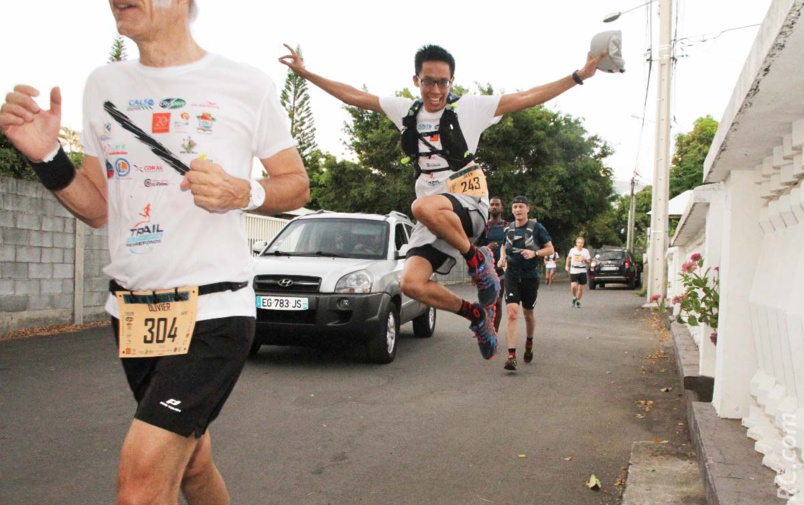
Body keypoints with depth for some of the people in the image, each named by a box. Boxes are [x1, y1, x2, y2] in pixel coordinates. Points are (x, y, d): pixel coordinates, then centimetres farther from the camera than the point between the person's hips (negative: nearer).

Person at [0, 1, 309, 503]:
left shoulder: (247, 85, -5)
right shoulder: (103, 85, 9)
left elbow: (297, 184, 3)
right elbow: (98, 208, 12)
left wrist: (243, 193, -16)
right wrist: (48, 158, -5)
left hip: (213, 309, -5)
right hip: (132, 309, 6)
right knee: (190, 462, 20)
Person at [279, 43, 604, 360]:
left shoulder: (470, 108, -3)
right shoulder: (406, 111, 10)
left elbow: (527, 97, -7)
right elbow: (354, 96, 14)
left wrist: (579, 76, -13)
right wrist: (305, 72, 15)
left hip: (469, 205, -5)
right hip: (433, 218, 6)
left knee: (424, 207, -38)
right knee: (412, 283, -10)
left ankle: (478, 260, -13)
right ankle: (477, 315, 12)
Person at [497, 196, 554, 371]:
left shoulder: (536, 227, -5)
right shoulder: (508, 229, 5)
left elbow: (550, 249, -2)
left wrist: (534, 253, -19)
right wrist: (502, 257, 3)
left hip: (530, 276, -1)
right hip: (511, 276, 1)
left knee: (528, 313, 15)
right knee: (512, 314, -14)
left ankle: (529, 344, 43)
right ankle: (511, 356, -18)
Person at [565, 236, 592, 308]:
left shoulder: (585, 251, 0)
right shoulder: (572, 250, 1)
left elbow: (589, 262, 4)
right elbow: (568, 257, 20)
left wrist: (585, 259, -16)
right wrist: (567, 265, 12)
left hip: (582, 271, 1)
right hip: (573, 271, -1)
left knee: (581, 288, 3)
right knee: (573, 286, -17)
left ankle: (578, 302, 22)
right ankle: (574, 298, 10)